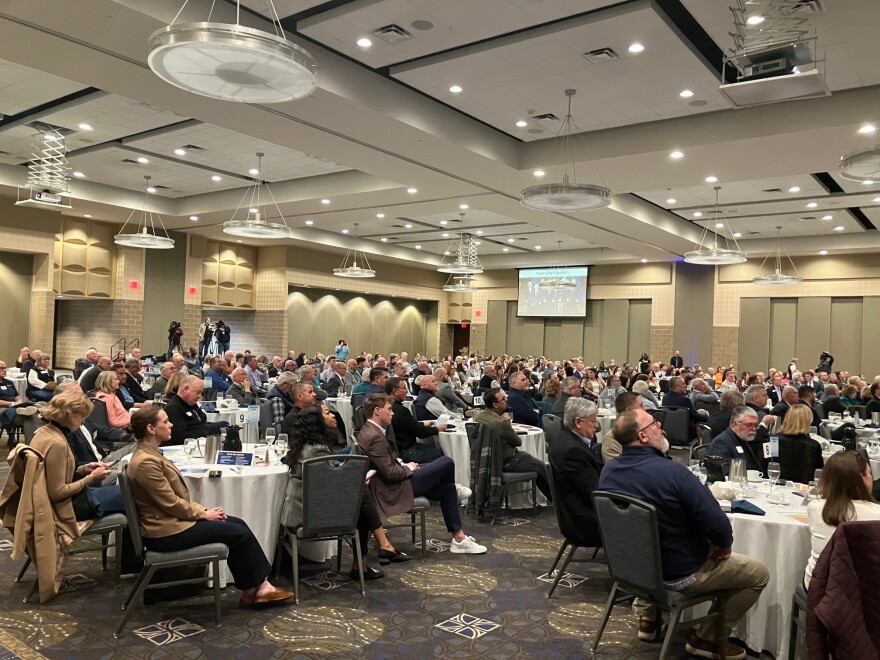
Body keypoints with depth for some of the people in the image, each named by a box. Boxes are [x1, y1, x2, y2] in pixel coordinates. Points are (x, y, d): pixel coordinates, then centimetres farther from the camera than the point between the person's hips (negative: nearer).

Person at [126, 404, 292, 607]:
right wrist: (204, 514, -8)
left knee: (238, 523, 3)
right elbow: (171, 504, -20)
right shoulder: (145, 462, -23)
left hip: (172, 520, 10)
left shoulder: (150, 454, 10)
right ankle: (253, 589, 10)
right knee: (239, 533, -7)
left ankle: (259, 586, 3)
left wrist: (201, 509, 5)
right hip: (166, 531, -10)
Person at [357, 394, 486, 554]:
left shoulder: (367, 431, 8)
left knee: (446, 488, 11)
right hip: (395, 490, -10)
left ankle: (459, 538, 15)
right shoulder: (375, 437, -24)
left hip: (389, 485, 11)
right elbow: (390, 473, -24)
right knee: (446, 463, -7)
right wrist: (409, 468, -7)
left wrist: (404, 466, 6)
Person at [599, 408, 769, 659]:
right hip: (678, 573, -6)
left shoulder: (608, 471, -8)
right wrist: (724, 547, -5)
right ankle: (707, 638, 17)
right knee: (759, 573, 11)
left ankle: (647, 617, 33)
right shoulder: (672, 471, -30)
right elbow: (718, 526, -27)